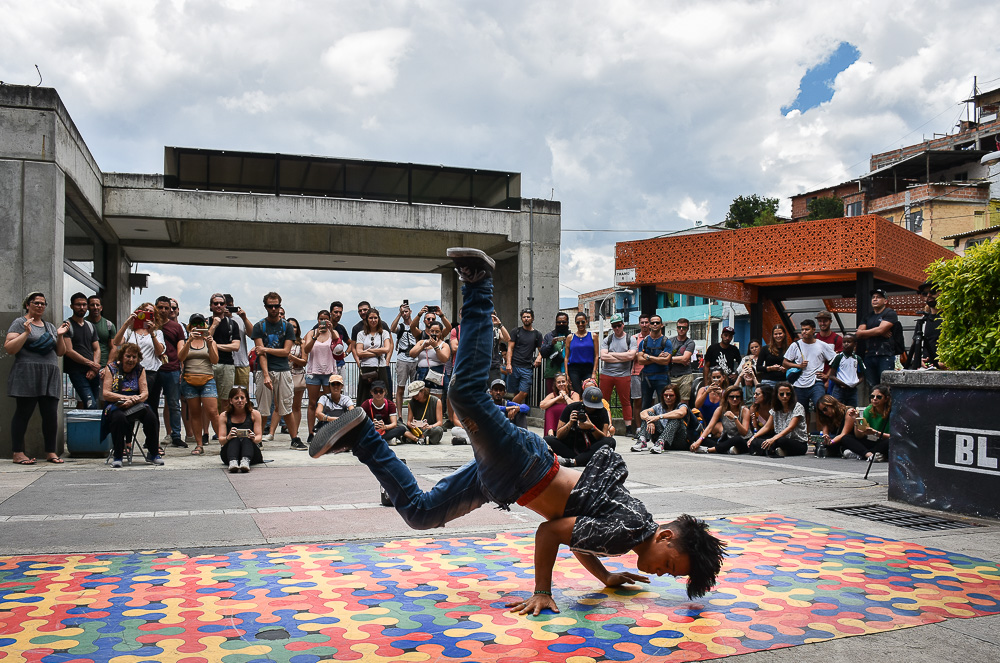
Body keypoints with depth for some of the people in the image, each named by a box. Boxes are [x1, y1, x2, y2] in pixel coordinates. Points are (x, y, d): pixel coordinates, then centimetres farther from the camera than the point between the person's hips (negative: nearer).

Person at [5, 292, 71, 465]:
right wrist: (26, 333, -15)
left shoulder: (50, 326, 21)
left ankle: (50, 452, 7)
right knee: (23, 413, -4)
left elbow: (60, 352, 20)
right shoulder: (19, 323, 3)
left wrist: (60, 336, 4)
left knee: (51, 415, 0)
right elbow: (9, 349, -7)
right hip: (27, 377, -5)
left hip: (50, 378, 5)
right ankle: (18, 453, 1)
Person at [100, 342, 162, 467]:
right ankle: (117, 456, -22)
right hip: (116, 405, -2)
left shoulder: (140, 369, 8)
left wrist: (133, 401, -20)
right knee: (119, 418, -37)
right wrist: (127, 398, -19)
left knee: (152, 417, -28)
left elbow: (145, 393, 1)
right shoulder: (112, 368, 2)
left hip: (136, 405, 2)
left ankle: (153, 454, -11)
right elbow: (106, 394, -6)